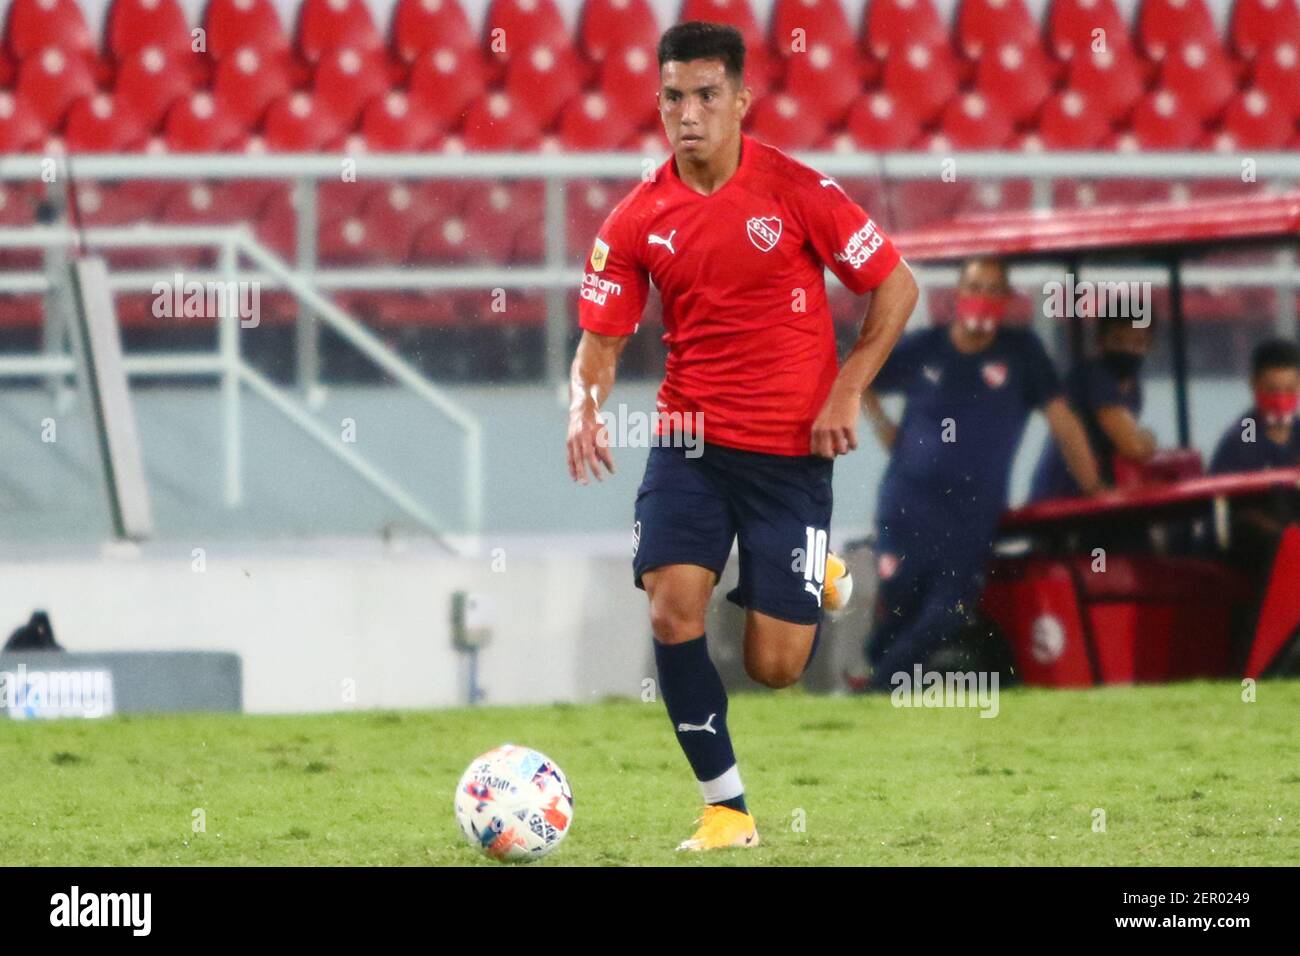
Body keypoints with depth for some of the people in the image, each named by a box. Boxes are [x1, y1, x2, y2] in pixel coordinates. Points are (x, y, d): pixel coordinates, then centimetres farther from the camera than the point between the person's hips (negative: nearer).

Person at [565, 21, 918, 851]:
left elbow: (896, 286, -1)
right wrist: (585, 407, -17)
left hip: (792, 452, -2)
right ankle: (726, 808, -3)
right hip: (689, 441, 2)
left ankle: (818, 580, 34)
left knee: (775, 667, -3)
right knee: (673, 613, -18)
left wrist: (847, 392, -9)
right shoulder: (639, 220, -1)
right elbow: (601, 340, 4)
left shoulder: (797, 191, -9)